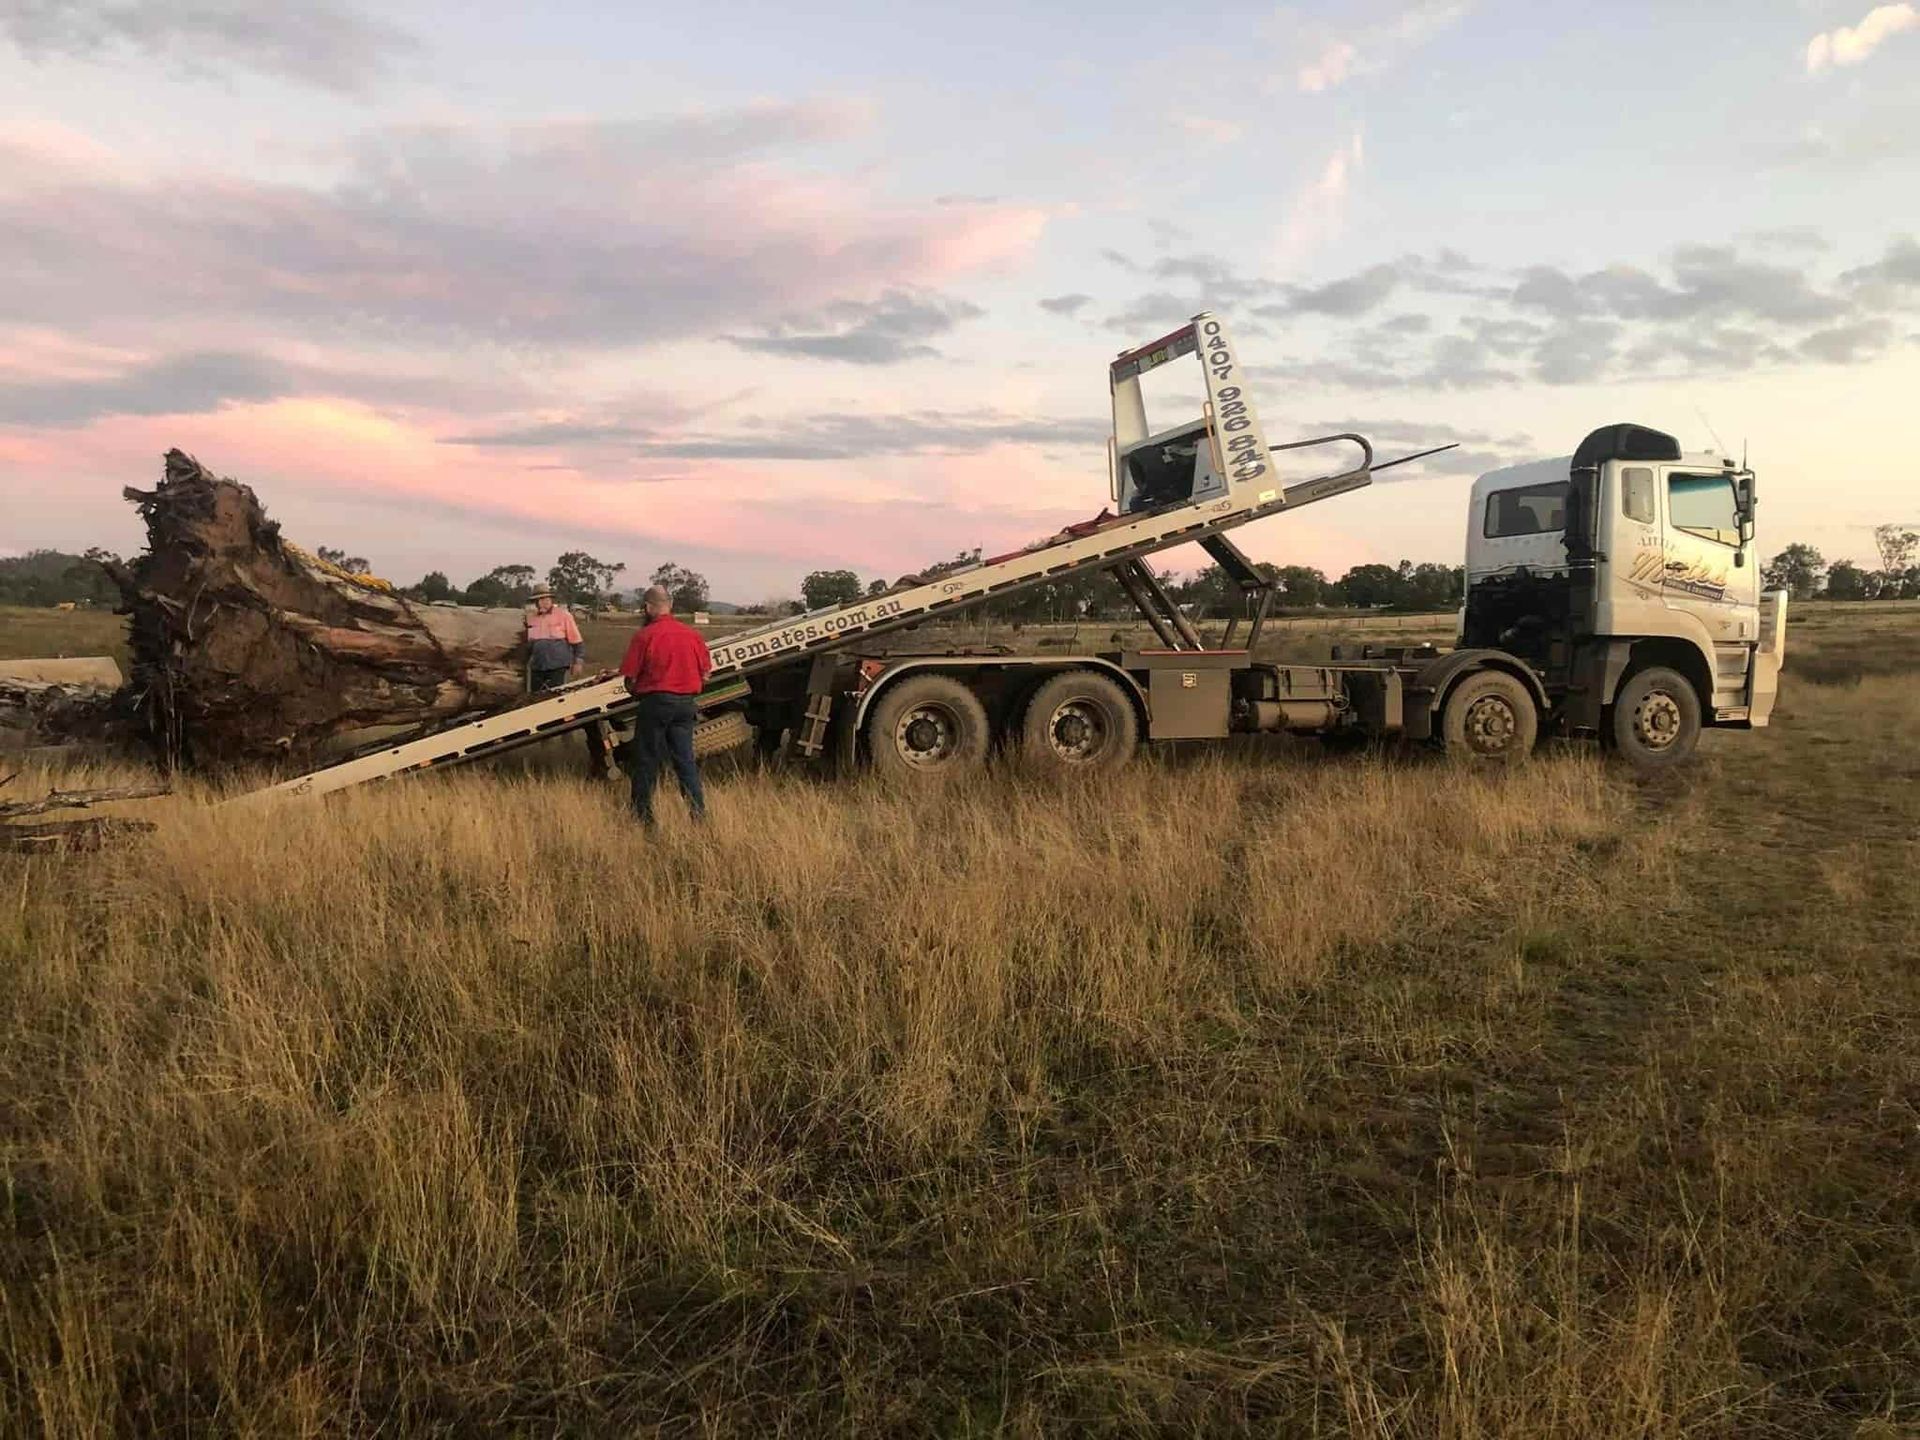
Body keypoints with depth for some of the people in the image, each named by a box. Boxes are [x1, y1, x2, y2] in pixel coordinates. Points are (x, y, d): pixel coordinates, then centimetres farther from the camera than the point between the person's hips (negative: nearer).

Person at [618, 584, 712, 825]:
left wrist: (636, 694, 13)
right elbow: (706, 673, 6)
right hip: (685, 703, 4)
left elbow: (630, 678, -8)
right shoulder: (692, 634, 1)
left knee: (646, 761, 8)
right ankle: (699, 813, 10)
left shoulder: (644, 635, -10)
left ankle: (643, 816, 14)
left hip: (655, 702, -4)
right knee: (685, 759, 12)